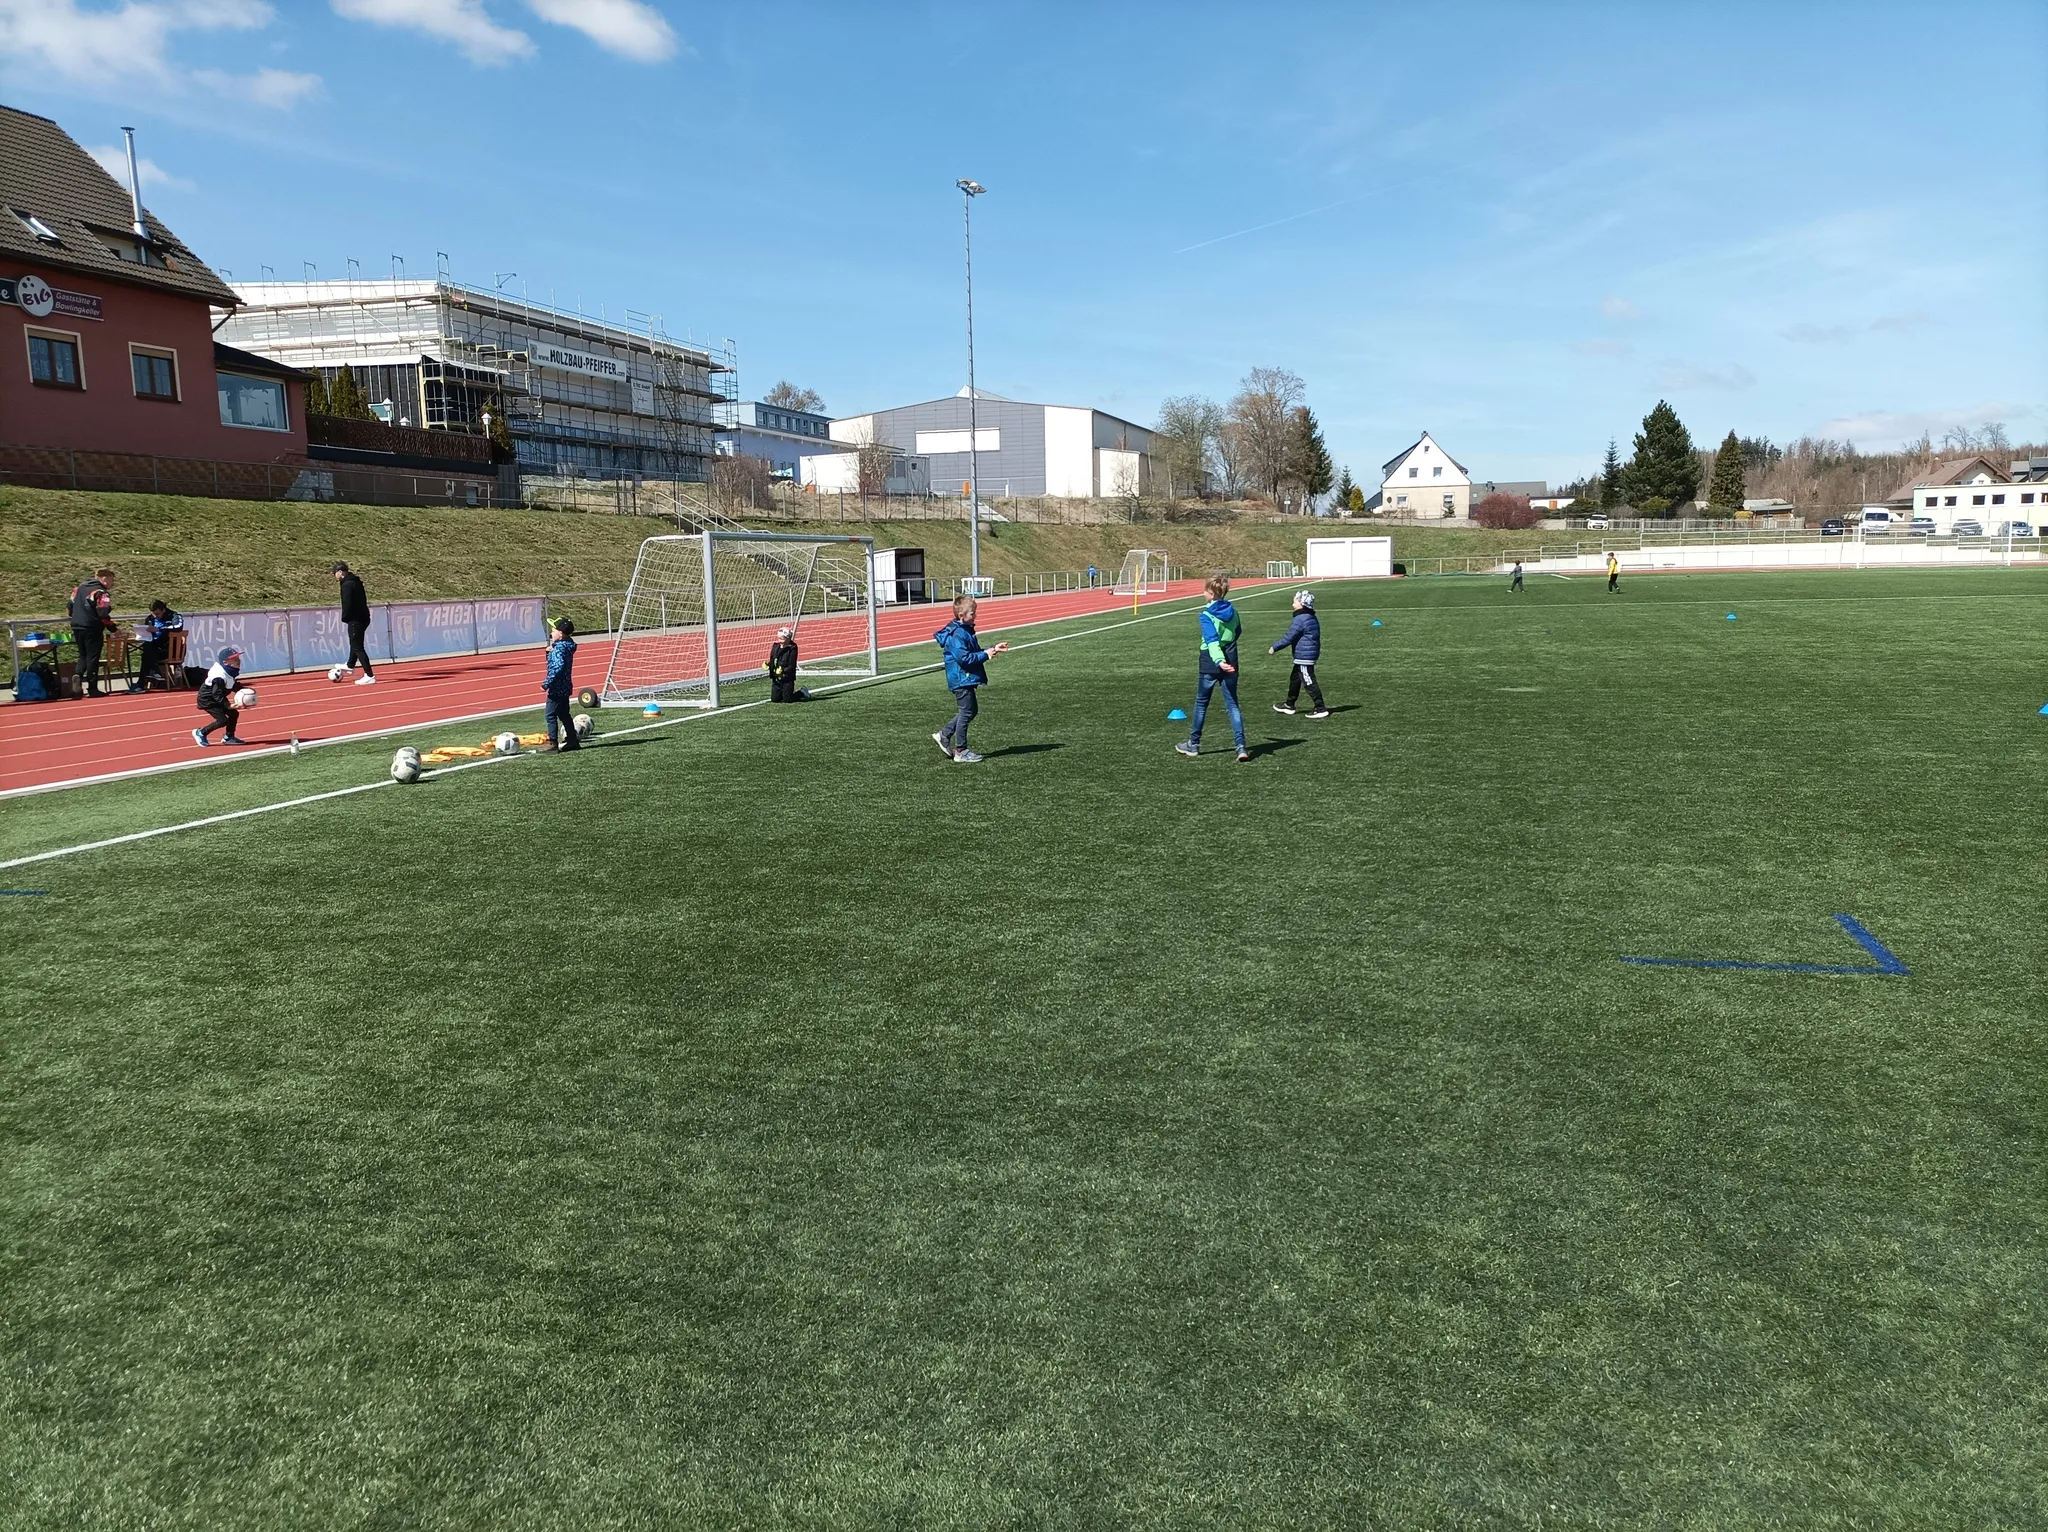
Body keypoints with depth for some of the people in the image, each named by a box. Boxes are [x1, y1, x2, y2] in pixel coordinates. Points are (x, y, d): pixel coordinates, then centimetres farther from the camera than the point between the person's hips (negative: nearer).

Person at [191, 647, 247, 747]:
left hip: (217, 698, 10)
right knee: (223, 720, -13)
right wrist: (228, 705, -38)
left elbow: (234, 685, 13)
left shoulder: (231, 672, -4)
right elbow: (217, 695, -32)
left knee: (234, 713, 6)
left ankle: (228, 737, 21)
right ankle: (200, 733, 7)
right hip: (207, 700, -10)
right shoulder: (220, 676, -33)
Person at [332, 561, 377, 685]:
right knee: (355, 643, 28)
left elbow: (347, 604, -23)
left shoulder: (347, 584, -17)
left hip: (355, 619, -10)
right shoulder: (356, 581, 12)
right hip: (363, 617, 10)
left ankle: (370, 676, -8)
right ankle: (351, 665, 49)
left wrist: (344, 618, -7)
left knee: (357, 647, -5)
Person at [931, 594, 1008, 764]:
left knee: (971, 710, 18)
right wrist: (985, 654, -21)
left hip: (966, 679, 10)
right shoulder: (956, 635, -20)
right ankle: (960, 751, 6)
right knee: (967, 712, -3)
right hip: (961, 679, -10)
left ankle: (943, 735, 24)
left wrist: (993, 649, 13)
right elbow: (964, 657, -27)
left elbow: (974, 651, 22)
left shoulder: (965, 631, 12)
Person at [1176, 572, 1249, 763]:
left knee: (1201, 703, 11)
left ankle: (1193, 744, 22)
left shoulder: (1206, 615, -14)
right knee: (1233, 704, 5)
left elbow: (1212, 641, -27)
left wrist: (1219, 661, -38)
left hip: (1210, 664, -4)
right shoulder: (1232, 611, 4)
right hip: (1230, 662, 4)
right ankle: (1241, 746, -6)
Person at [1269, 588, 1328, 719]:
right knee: (1294, 678, 21)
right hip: (1311, 653, 11)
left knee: (1309, 682, -6)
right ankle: (1289, 705, 33)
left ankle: (1320, 709, -4)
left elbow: (1289, 637, -17)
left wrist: (1274, 648, -6)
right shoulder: (1312, 618, 12)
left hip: (1303, 656, -11)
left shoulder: (1300, 619, -19)